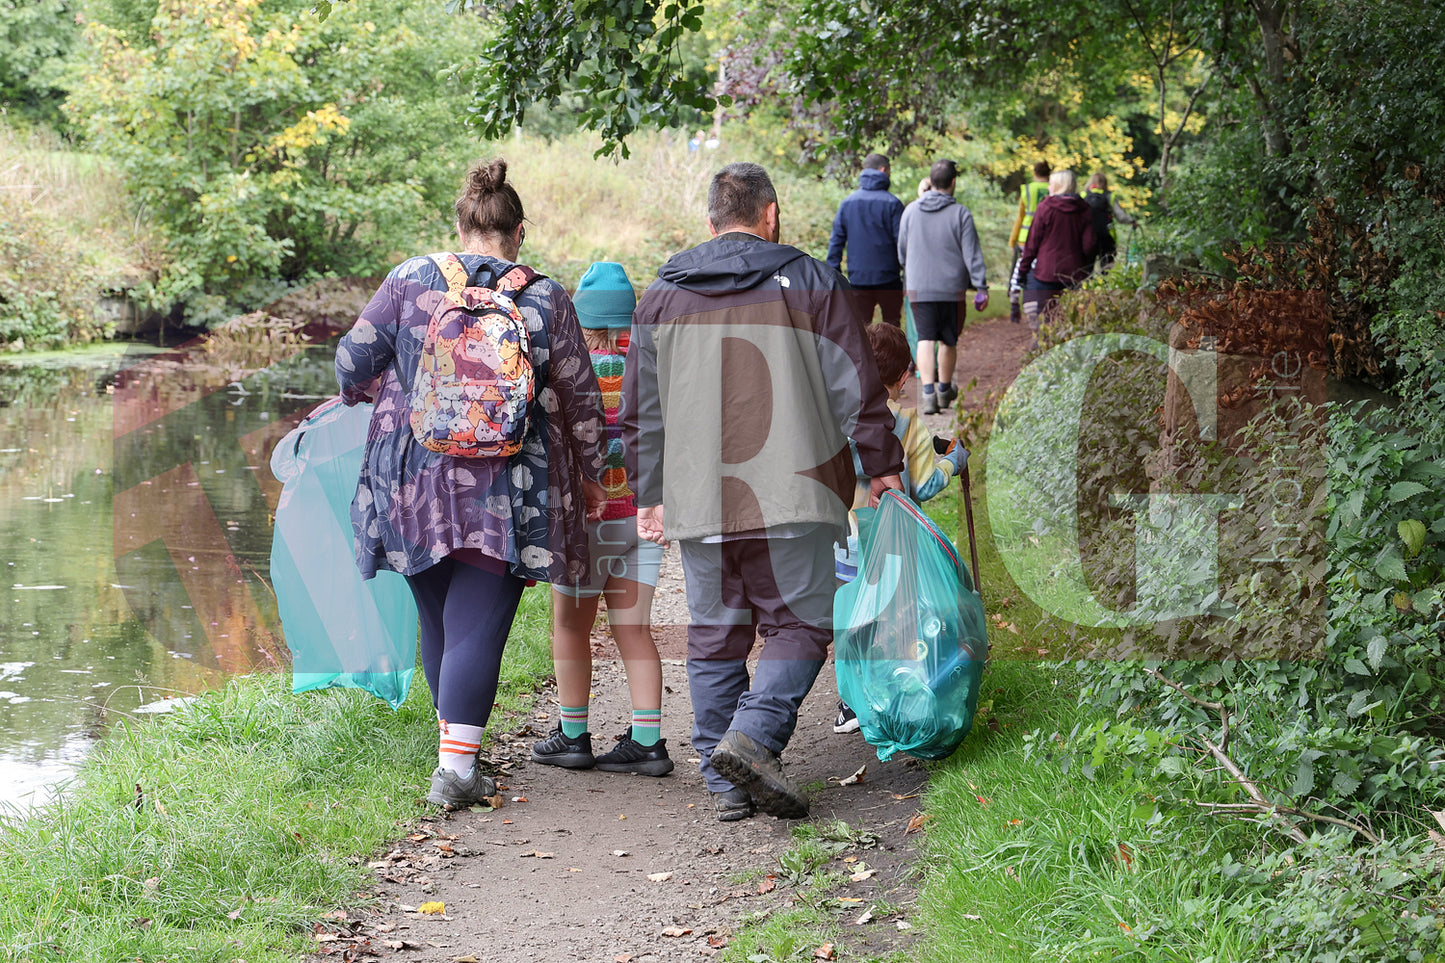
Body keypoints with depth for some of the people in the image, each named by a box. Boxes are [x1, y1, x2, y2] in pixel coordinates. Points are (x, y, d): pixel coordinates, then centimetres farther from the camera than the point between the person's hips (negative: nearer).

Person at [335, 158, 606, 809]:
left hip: (413, 480, 2)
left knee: (438, 616, 16)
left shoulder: (410, 280, 1)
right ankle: (457, 764, -11)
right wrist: (591, 476, 19)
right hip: (505, 494, -2)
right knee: (477, 623, -3)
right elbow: (580, 399, 5)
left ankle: (456, 742, 28)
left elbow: (353, 360, 3)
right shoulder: (545, 299, 1)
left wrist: (357, 396, 26)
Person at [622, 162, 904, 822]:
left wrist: (648, 494, 20)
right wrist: (882, 466, 12)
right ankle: (753, 737, -16)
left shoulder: (662, 296, 11)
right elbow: (856, 390, 0)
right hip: (790, 495, -3)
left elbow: (640, 411, 13)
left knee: (715, 634, 11)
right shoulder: (811, 284, 1)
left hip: (698, 499, 3)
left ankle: (725, 781, 11)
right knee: (798, 624, 5)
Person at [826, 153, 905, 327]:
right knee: (892, 325, 10)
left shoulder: (847, 203, 5)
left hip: (857, 278, 3)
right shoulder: (892, 203, -7)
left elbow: (836, 240, 6)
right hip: (887, 277, -3)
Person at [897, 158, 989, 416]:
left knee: (925, 339, -2)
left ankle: (928, 392, -18)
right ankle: (944, 390, 27)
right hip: (952, 288, -1)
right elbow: (972, 254, -7)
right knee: (948, 341, 13)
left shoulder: (911, 211, 3)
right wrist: (981, 287, -3)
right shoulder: (960, 214, -6)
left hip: (918, 288, 1)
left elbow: (901, 251, 12)